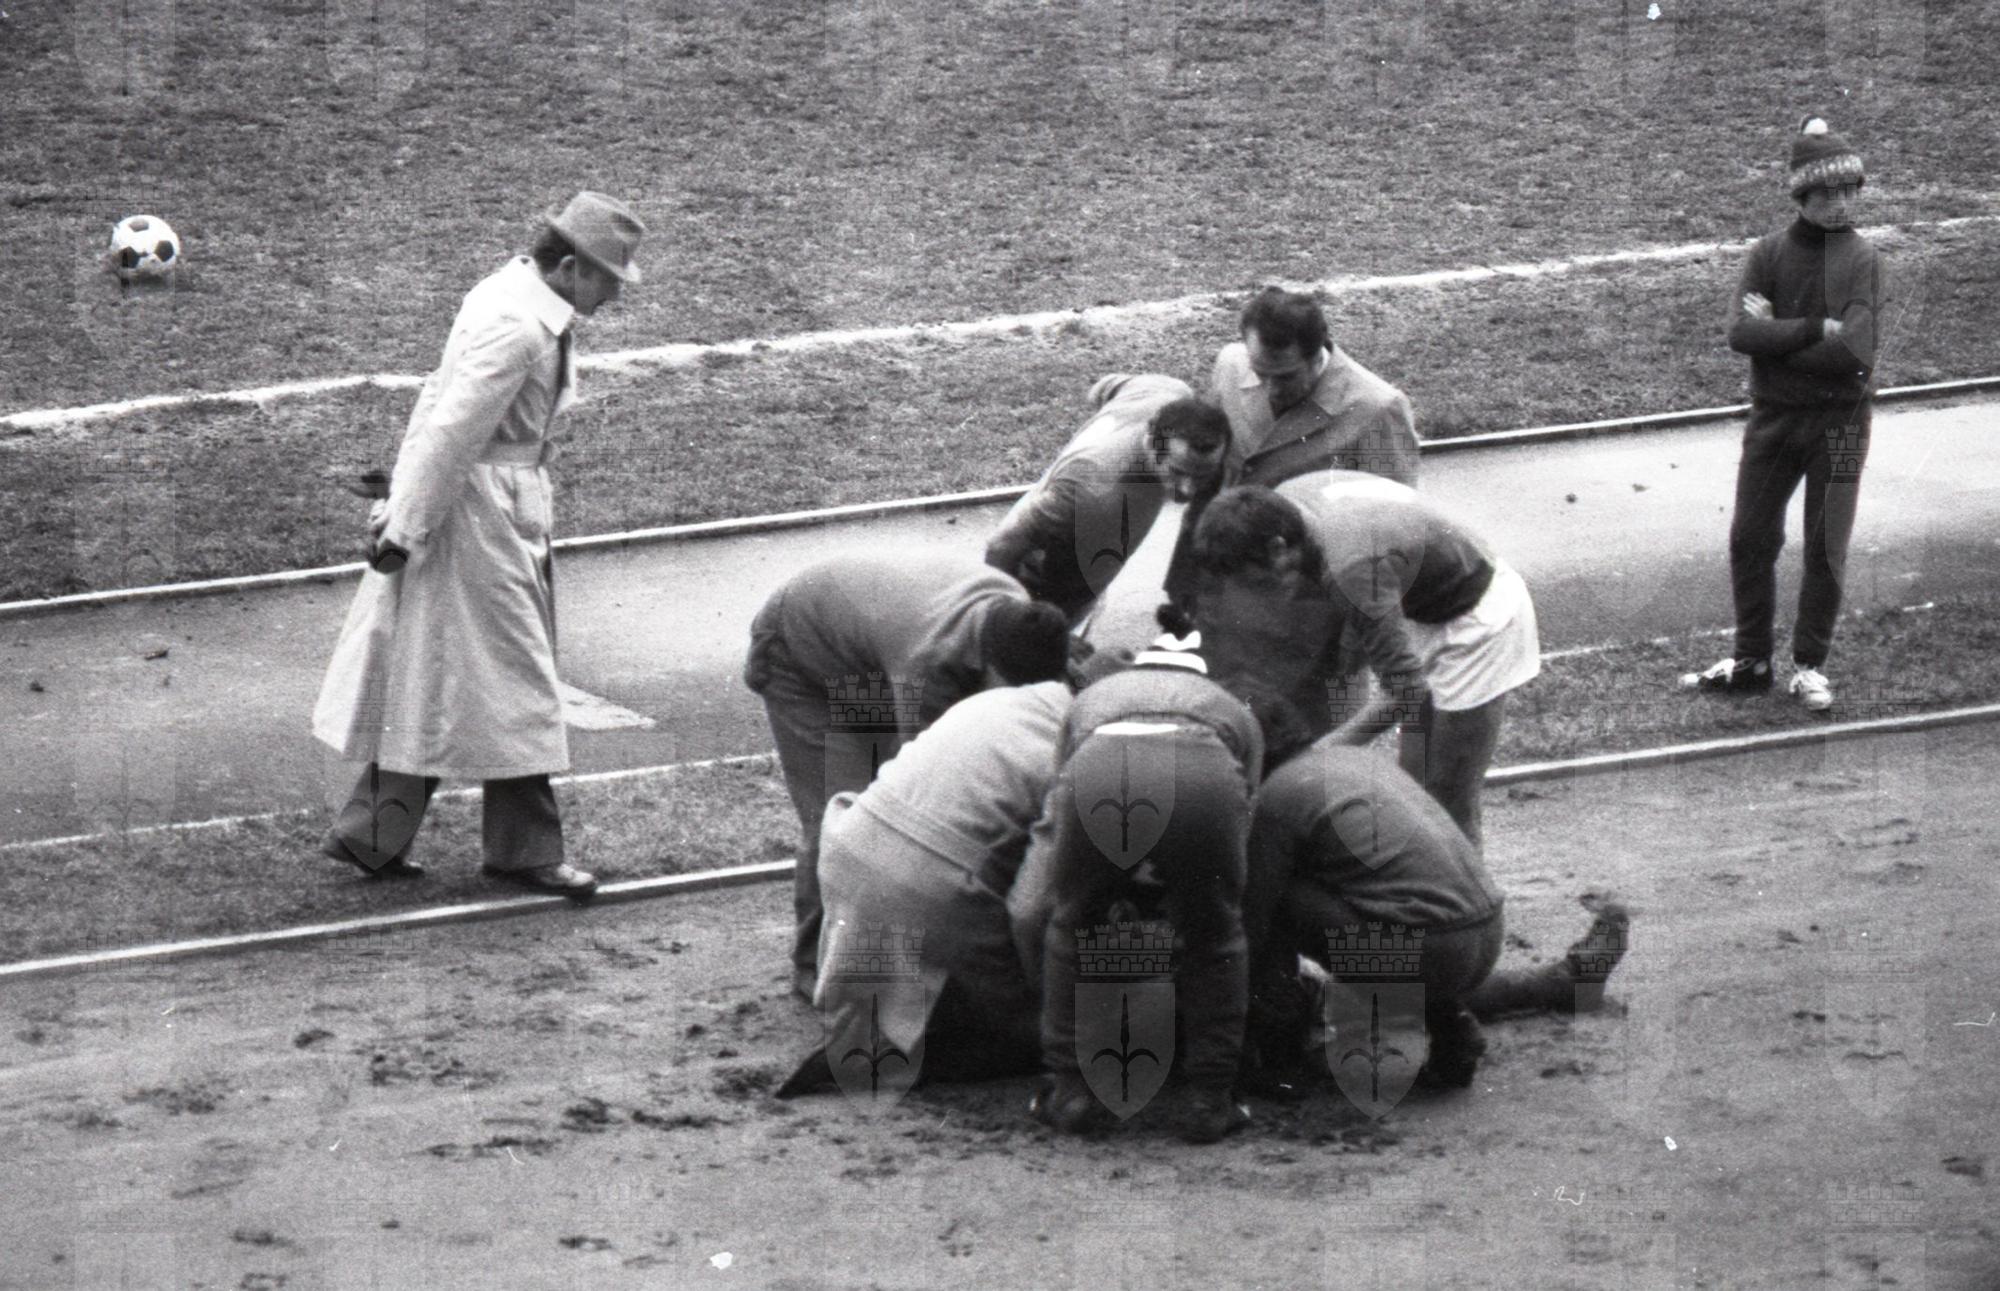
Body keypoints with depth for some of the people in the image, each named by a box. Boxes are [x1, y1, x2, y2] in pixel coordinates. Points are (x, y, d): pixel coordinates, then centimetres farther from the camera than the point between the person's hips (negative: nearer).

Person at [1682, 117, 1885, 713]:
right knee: (1750, 539, 6)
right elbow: (1740, 333, -16)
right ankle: (1751, 661, 19)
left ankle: (1810, 665, 15)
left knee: (1826, 548, 3)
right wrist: (1816, 330, -20)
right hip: (1774, 417, 2)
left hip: (1839, 421, -2)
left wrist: (1776, 334, -14)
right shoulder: (1769, 253, -2)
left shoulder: (1861, 258, -7)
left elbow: (1854, 350, -19)